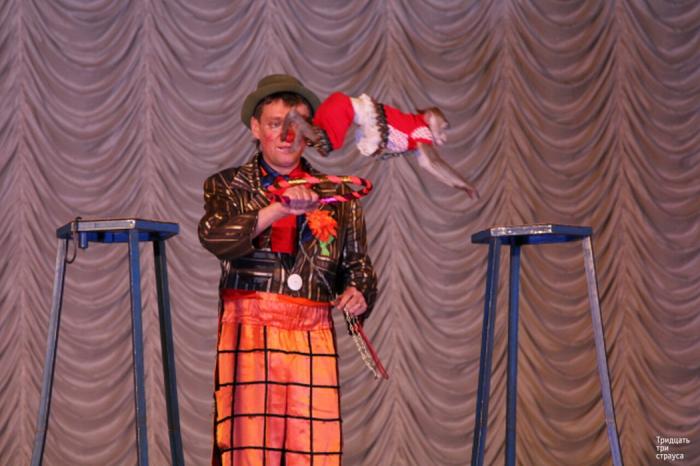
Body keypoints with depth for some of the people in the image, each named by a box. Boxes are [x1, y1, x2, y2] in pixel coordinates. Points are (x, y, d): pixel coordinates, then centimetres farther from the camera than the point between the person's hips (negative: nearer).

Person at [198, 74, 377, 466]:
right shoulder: (228, 186, 9)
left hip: (313, 340, 2)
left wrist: (359, 293, -9)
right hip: (249, 332, -2)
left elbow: (357, 264, 14)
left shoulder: (337, 195, 15)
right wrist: (282, 208, -21)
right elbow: (214, 236, -10)